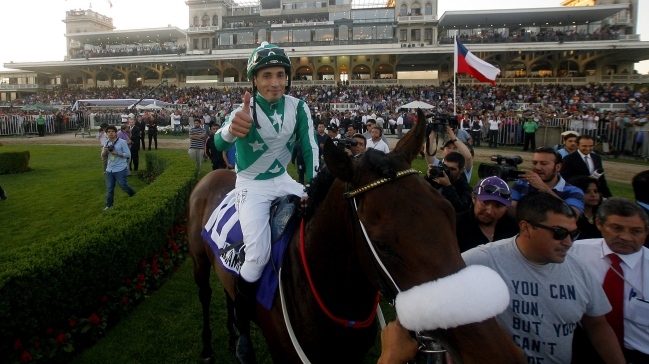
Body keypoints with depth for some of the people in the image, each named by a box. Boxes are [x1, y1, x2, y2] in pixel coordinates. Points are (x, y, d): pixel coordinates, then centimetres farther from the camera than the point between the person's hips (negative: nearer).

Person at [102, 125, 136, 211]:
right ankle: (109, 205, 20)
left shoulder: (122, 142, -9)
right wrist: (105, 151, -11)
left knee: (123, 186, 2)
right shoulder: (107, 143, 8)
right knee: (109, 188, 9)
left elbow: (128, 154, -12)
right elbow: (103, 156, 11)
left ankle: (134, 196, 29)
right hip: (109, 169, 5)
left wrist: (116, 153, -21)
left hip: (120, 169, -5)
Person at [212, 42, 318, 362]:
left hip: (283, 180, 5)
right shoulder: (245, 111, -18)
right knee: (258, 255, -20)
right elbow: (218, 145, -36)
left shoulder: (298, 107, -8)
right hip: (252, 185, -5)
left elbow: (310, 149, -5)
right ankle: (242, 330, 2)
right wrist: (231, 130, -60)